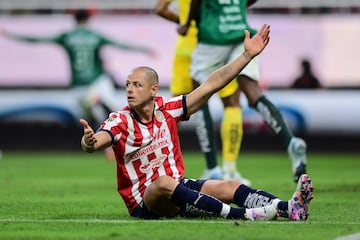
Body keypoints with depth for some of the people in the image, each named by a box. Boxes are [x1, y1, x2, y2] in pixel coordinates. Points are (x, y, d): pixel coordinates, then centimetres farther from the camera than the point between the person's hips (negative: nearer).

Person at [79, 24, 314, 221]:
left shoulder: (167, 109, 2)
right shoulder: (120, 121, -10)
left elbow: (211, 85, 2)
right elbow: (96, 142, -30)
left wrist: (247, 55, -1)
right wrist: (89, 142, -55)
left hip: (179, 189, 6)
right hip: (145, 203, -6)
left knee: (229, 186, -16)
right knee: (163, 184, -37)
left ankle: (289, 207, -37)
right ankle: (246, 215, -50)